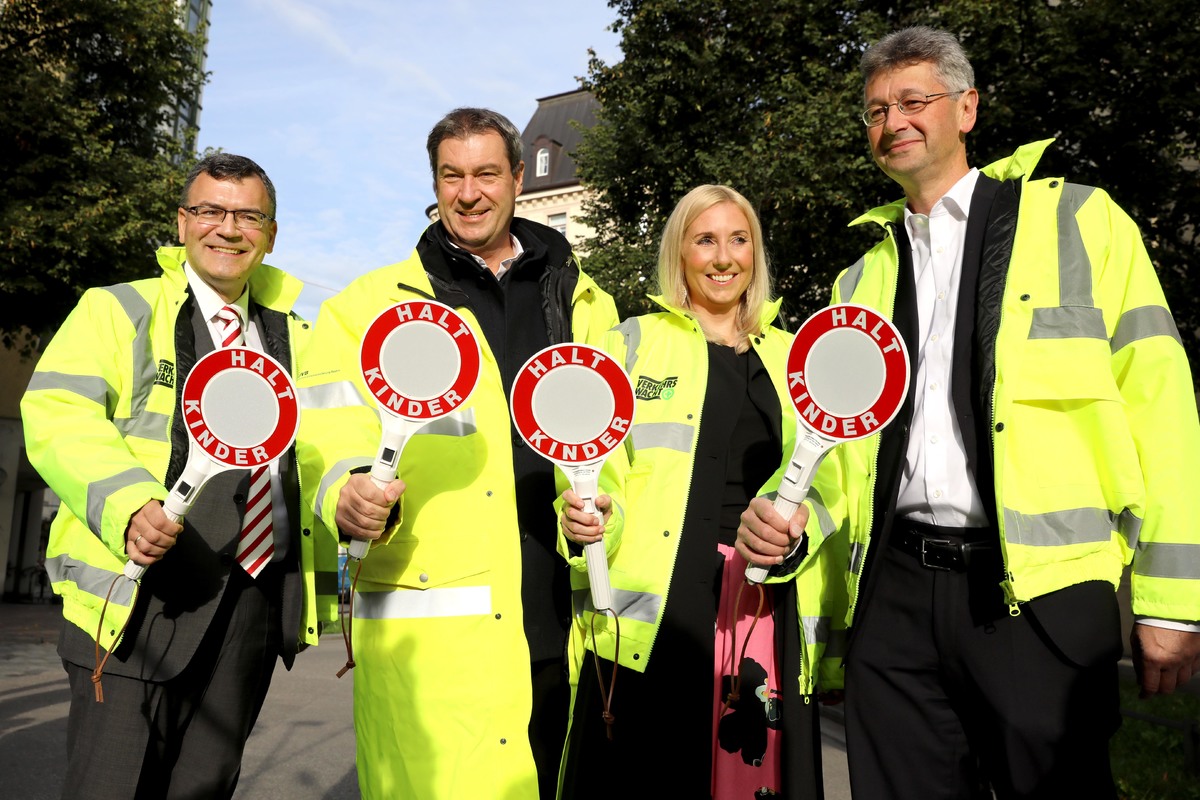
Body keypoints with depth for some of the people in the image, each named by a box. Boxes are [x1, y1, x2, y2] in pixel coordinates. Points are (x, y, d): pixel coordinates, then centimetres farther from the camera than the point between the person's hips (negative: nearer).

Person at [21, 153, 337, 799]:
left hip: (260, 600, 4)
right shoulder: (116, 311, 5)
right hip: (144, 591, -4)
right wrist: (129, 506, -26)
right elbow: (56, 415, -9)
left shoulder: (292, 337, 18)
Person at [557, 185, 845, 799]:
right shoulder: (633, 343, 7)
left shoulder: (790, 357, 16)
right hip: (657, 613, -2)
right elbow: (598, 476, 4)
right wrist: (584, 518, -19)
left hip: (769, 611, 3)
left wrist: (830, 632, 14)